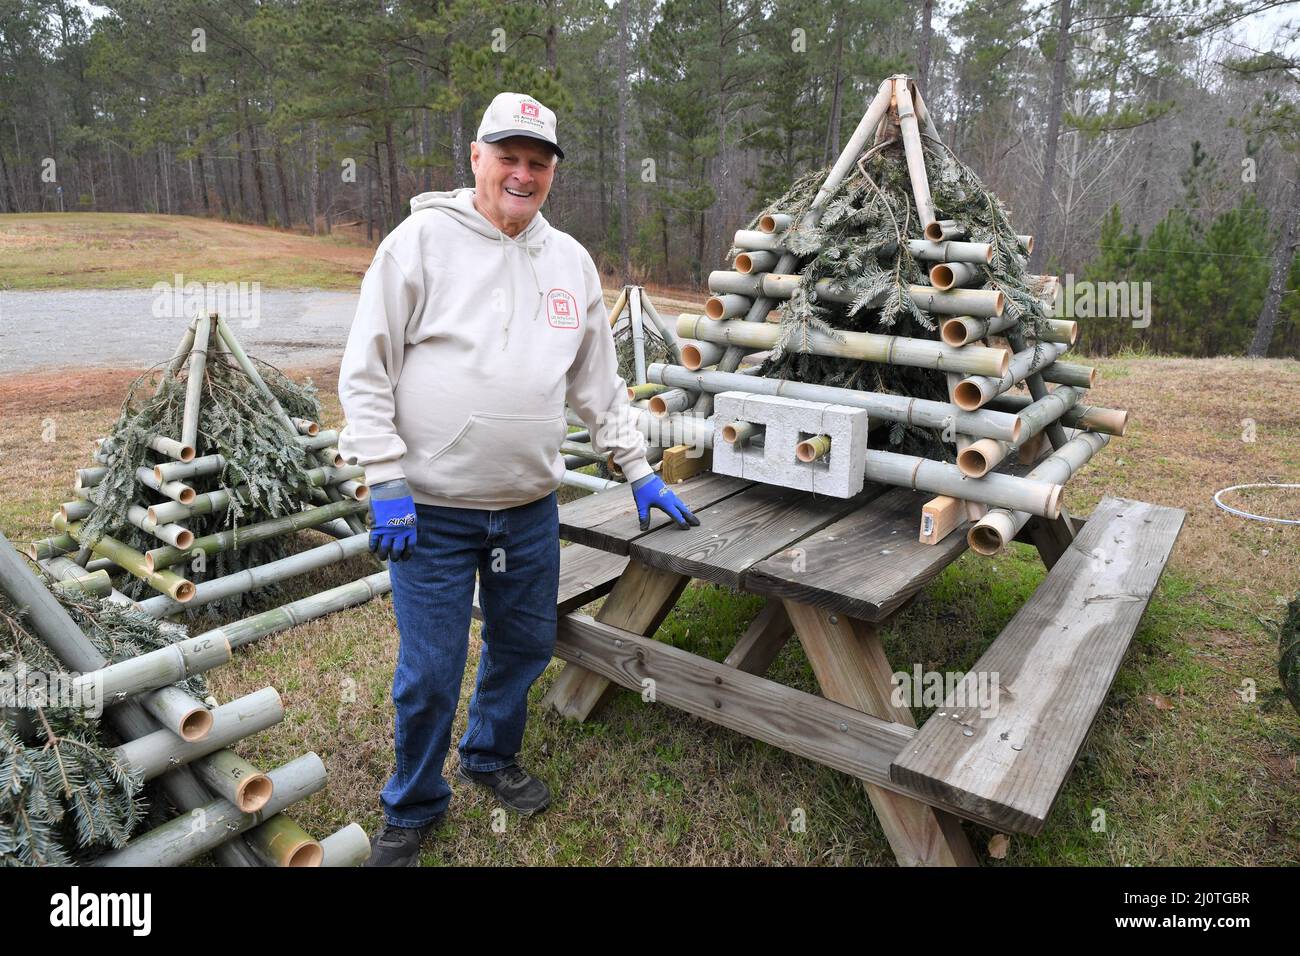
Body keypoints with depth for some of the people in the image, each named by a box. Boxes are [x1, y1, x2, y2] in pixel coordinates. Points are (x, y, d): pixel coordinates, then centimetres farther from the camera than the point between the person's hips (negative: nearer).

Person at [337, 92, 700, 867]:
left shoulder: (571, 261, 9)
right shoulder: (422, 240, -6)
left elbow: (600, 383, 15)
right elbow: (367, 371, -6)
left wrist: (640, 472, 13)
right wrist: (386, 483, -12)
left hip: (532, 507, 5)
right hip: (431, 510, -4)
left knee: (526, 645, 17)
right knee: (429, 673, 4)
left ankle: (492, 756, 45)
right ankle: (413, 810, 31)